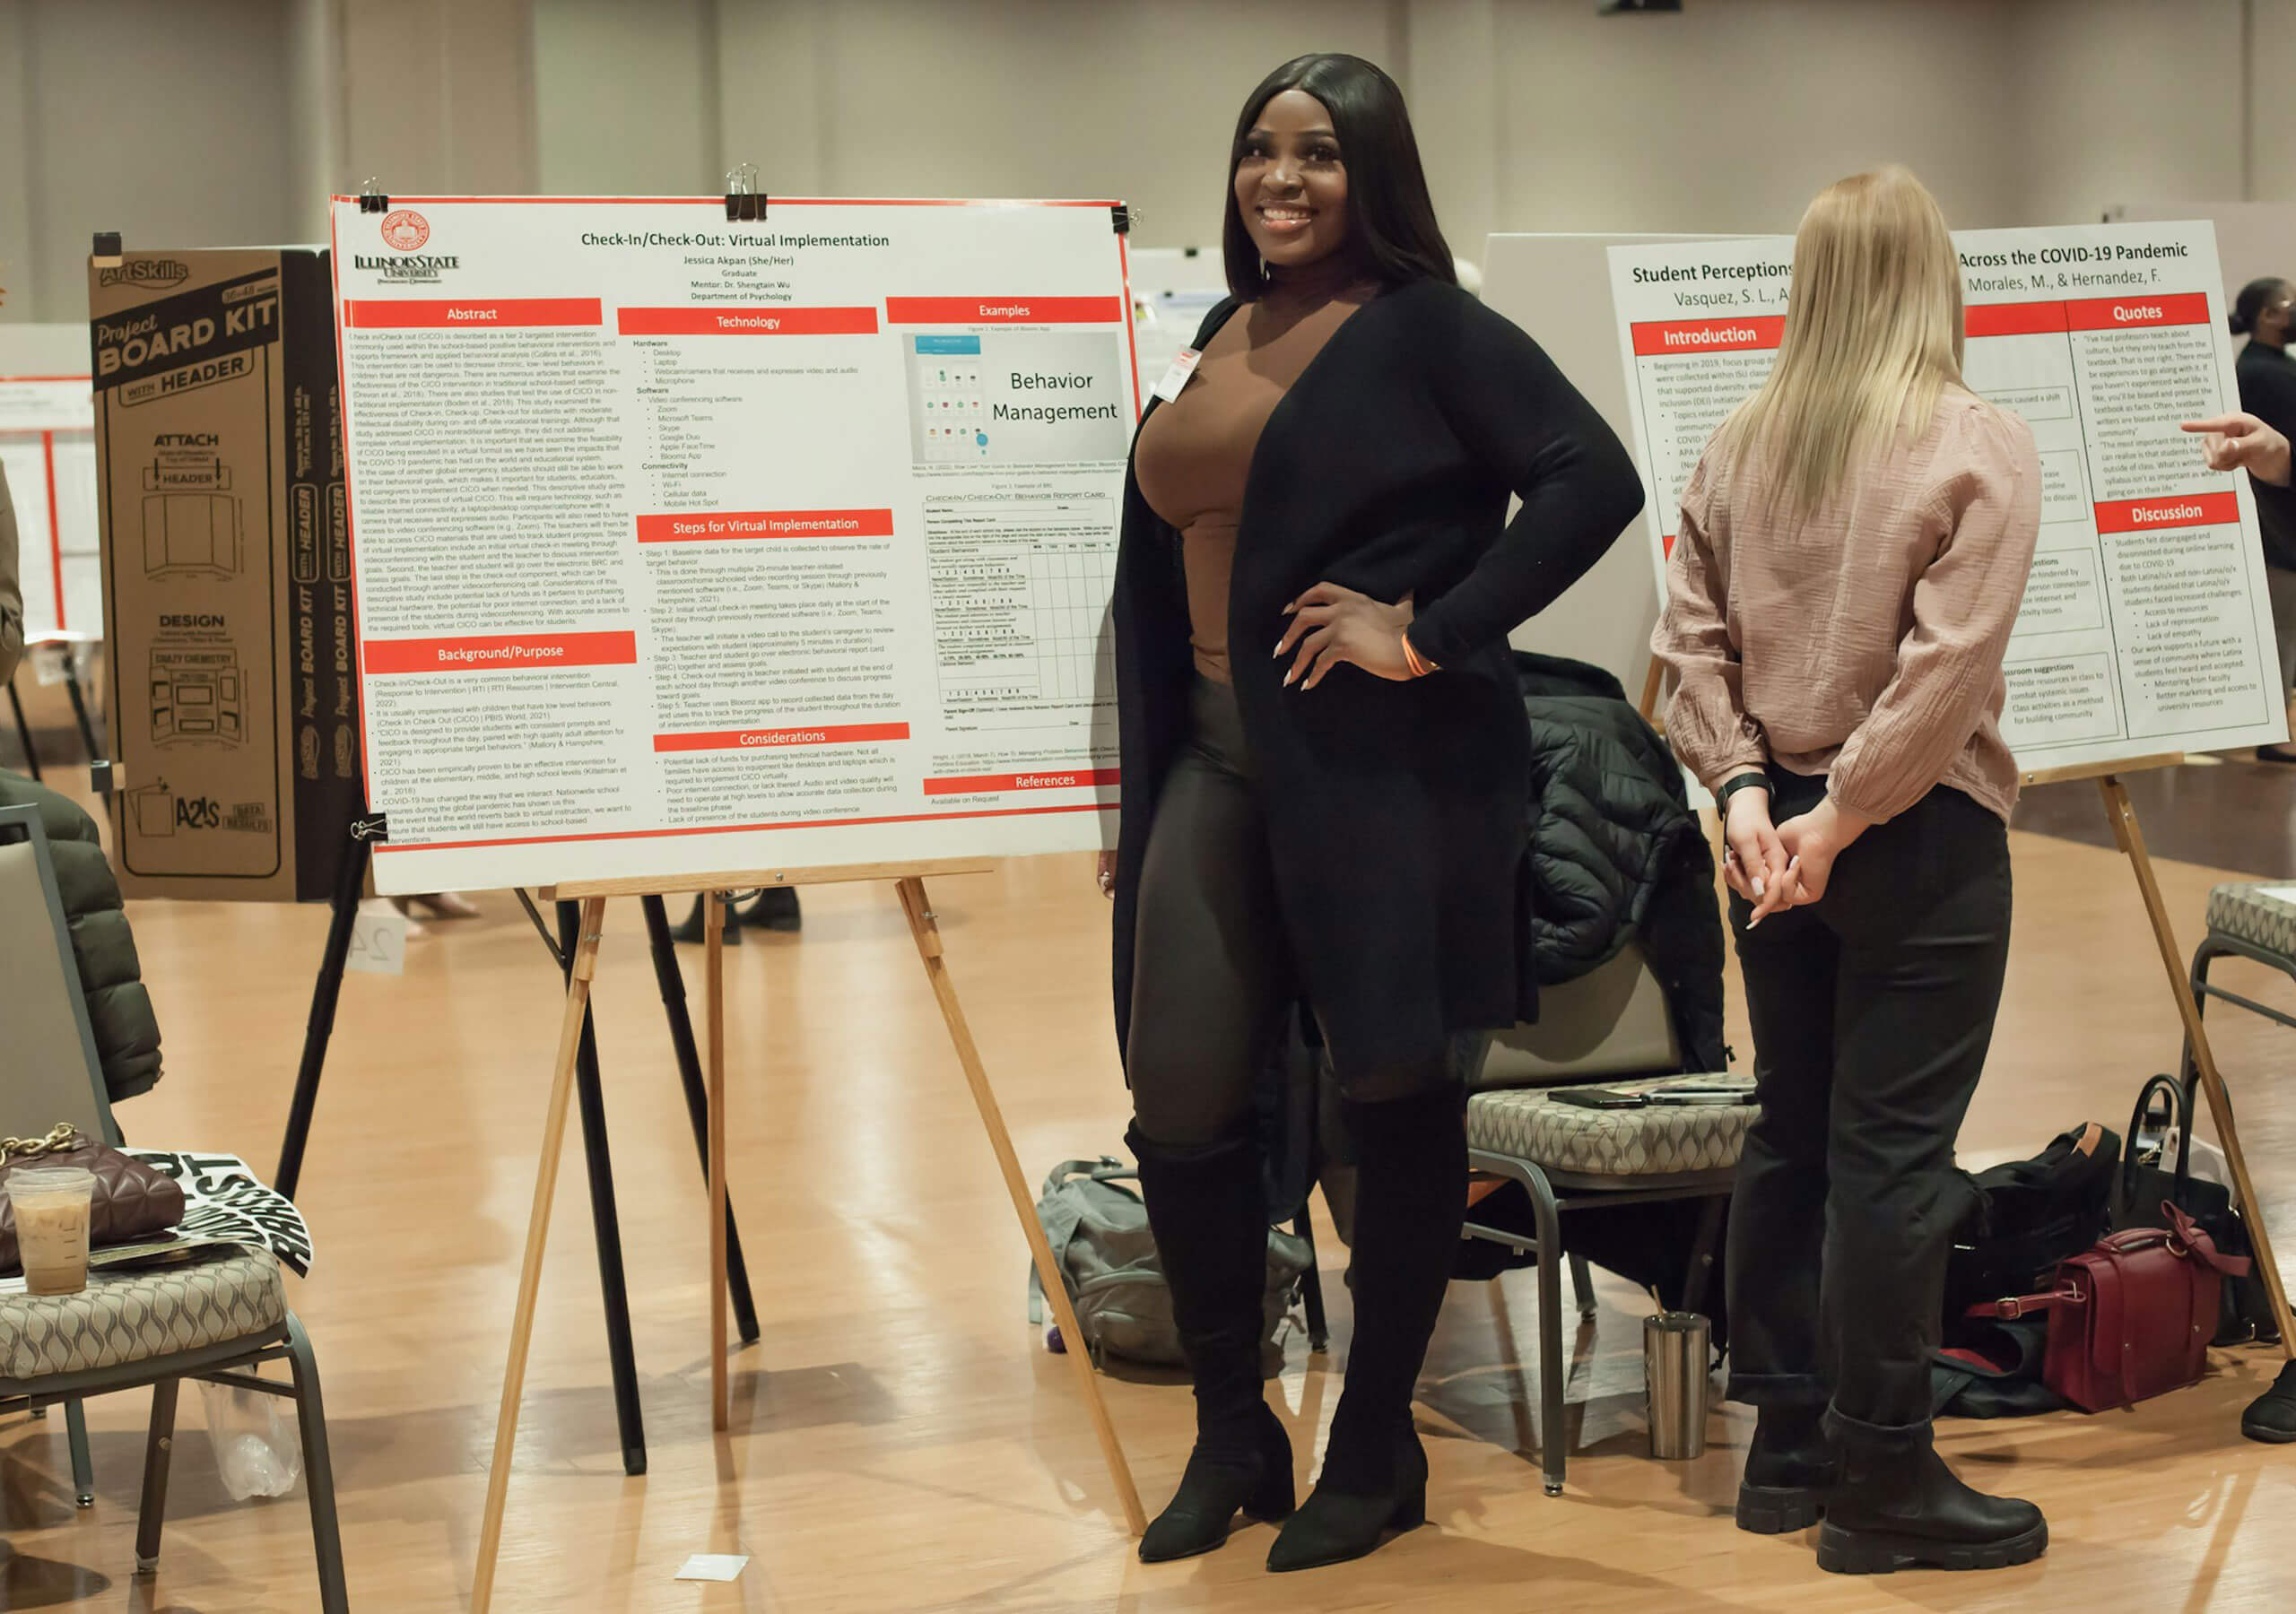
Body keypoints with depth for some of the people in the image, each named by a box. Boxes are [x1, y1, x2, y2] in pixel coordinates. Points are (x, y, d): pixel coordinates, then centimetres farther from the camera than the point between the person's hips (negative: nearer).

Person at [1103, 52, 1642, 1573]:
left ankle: (1377, 1449, 18)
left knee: (1397, 1097, 5)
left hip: (1388, 766, -6)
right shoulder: (1217, 341, 13)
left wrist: (1436, 630, -19)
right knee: (1181, 1099, 3)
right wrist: (1145, 782, 15)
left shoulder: (1430, 331, -6)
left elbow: (1595, 477, -17)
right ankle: (1233, 1434, 19)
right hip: (1218, 760, 6)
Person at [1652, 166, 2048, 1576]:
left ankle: (1788, 1446, 22)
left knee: (1790, 1129, 14)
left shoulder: (1744, 443, 5)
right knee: (1893, 1152, -2)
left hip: (1778, 829, 6)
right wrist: (1842, 816, -14)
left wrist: (1747, 788, -4)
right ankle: (1884, 1483, 4)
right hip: (1920, 836, -6)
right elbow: (1948, 664, -18)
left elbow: (1694, 635, 1)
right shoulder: (1978, 444, -10)